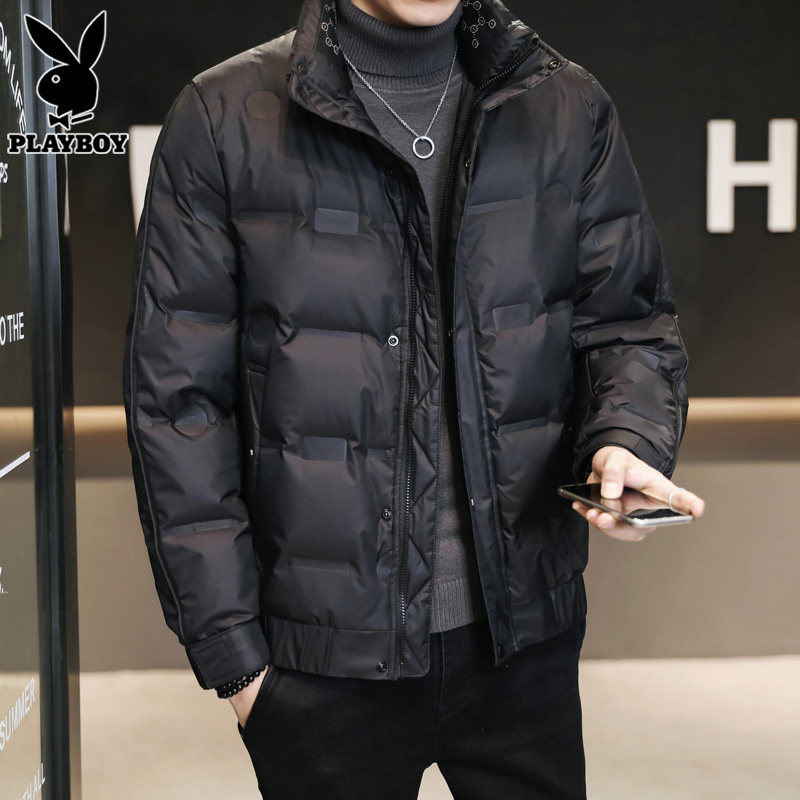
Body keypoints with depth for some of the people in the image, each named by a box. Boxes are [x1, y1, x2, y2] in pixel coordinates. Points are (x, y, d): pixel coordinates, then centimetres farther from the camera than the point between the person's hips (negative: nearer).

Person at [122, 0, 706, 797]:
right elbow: (178, 398, -4)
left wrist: (627, 440, -16)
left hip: (525, 634, 3)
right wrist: (228, 645, -6)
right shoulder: (223, 120, -4)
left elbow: (627, 317, 8)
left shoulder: (568, 108, 5)